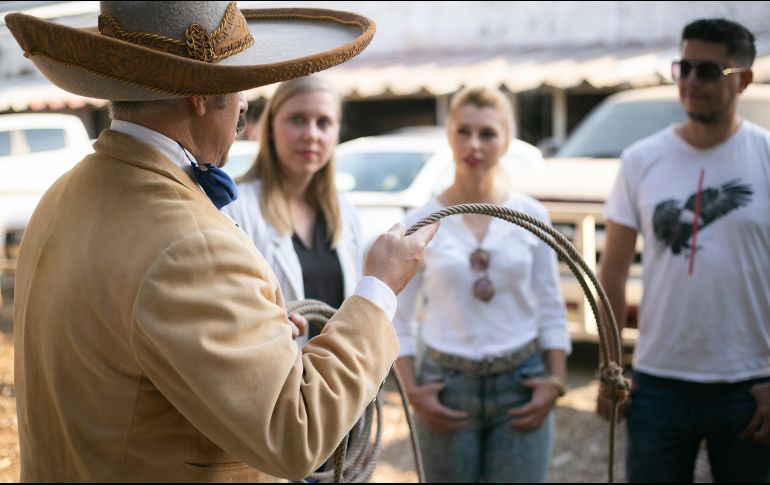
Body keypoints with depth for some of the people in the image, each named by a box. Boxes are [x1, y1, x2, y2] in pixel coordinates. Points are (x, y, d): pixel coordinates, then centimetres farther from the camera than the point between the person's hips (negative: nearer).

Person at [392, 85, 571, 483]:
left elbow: (551, 310, 5)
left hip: (521, 384, 1)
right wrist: (413, 390, -6)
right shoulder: (420, 222, -3)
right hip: (447, 385, 0)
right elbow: (399, 318, 0)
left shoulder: (531, 216, 0)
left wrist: (555, 380, -2)